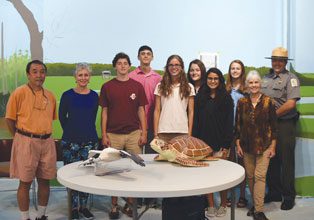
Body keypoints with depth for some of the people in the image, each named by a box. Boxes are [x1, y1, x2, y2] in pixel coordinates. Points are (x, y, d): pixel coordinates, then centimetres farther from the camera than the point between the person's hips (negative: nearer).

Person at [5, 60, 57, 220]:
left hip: (47, 142, 5)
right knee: (25, 182, 2)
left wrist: (44, 134, 11)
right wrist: (22, 138, 0)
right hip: (26, 142, -5)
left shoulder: (50, 96, 9)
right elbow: (10, 119, -3)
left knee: (45, 181, 11)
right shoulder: (19, 93, -6)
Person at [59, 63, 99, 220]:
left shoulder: (94, 96, 6)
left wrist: (88, 132, 11)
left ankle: (84, 206, 20)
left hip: (90, 140, 2)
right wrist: (70, 131, 8)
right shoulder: (67, 95, -1)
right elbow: (62, 116, 8)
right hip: (70, 141, -2)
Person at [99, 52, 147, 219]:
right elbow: (104, 111, 6)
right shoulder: (107, 87, 5)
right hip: (113, 134, 0)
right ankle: (114, 205, 14)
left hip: (134, 133, 1)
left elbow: (141, 110, 7)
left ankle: (129, 204, 16)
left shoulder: (137, 86, 6)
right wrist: (104, 134, 0)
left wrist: (144, 132, 1)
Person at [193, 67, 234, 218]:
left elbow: (229, 123, -2)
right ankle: (211, 206, 14)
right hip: (204, 142, 2)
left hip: (220, 143, -2)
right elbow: (196, 121, 7)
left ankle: (223, 205, 19)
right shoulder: (200, 97, 9)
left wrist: (226, 145, -9)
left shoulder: (226, 98, 2)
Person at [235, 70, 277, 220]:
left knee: (260, 176, -7)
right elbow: (237, 125, 6)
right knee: (250, 177, 9)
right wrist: (238, 144, 2)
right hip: (247, 146, 3)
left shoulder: (268, 101, -3)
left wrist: (273, 146, -4)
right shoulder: (242, 102, 3)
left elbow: (273, 125, -1)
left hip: (264, 145, -3)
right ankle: (255, 204, 25)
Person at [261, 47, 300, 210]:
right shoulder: (266, 78, 13)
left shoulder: (291, 78, -5)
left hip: (285, 125, -5)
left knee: (286, 161, 2)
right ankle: (274, 192, 26)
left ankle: (289, 197, 14)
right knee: (271, 160, 12)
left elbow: (290, 104, -15)